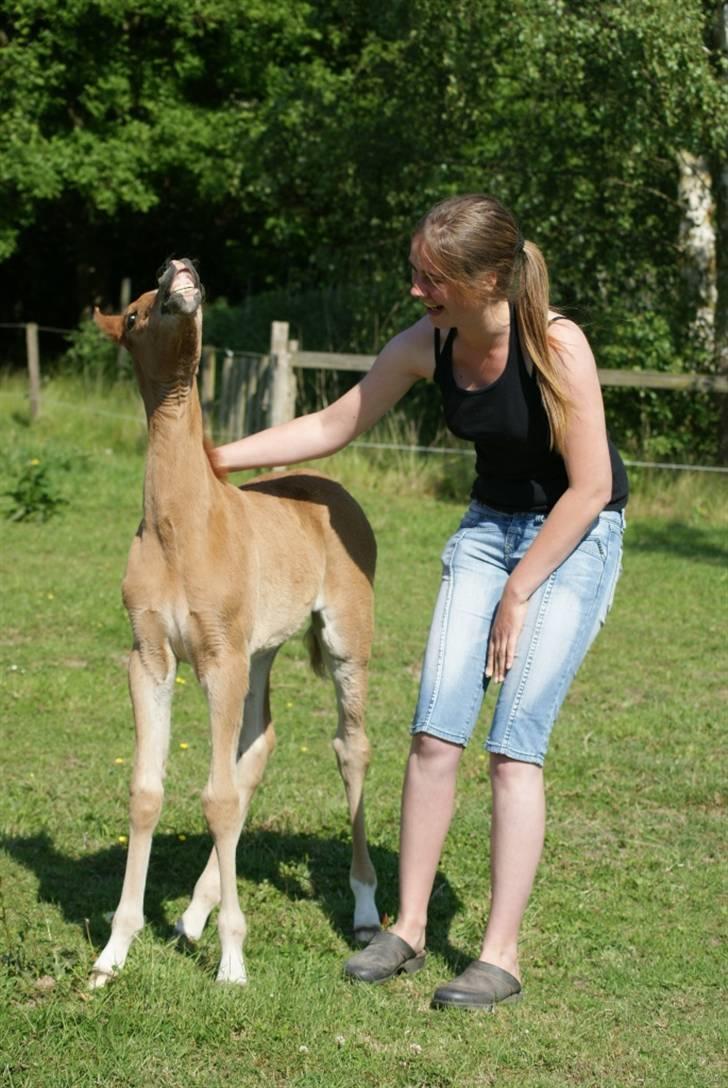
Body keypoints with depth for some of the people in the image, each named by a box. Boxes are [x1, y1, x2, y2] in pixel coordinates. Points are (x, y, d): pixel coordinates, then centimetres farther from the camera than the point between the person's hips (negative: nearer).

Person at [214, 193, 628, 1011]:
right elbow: (331, 428, 3)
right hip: (488, 525, 5)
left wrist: (518, 592, -15)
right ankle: (407, 929, 8)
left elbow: (590, 488, -20)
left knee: (514, 744, -12)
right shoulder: (425, 346, -9)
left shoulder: (556, 345, -25)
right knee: (434, 732, -3)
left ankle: (500, 956, -5)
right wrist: (218, 457, -2)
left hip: (575, 536, -5)